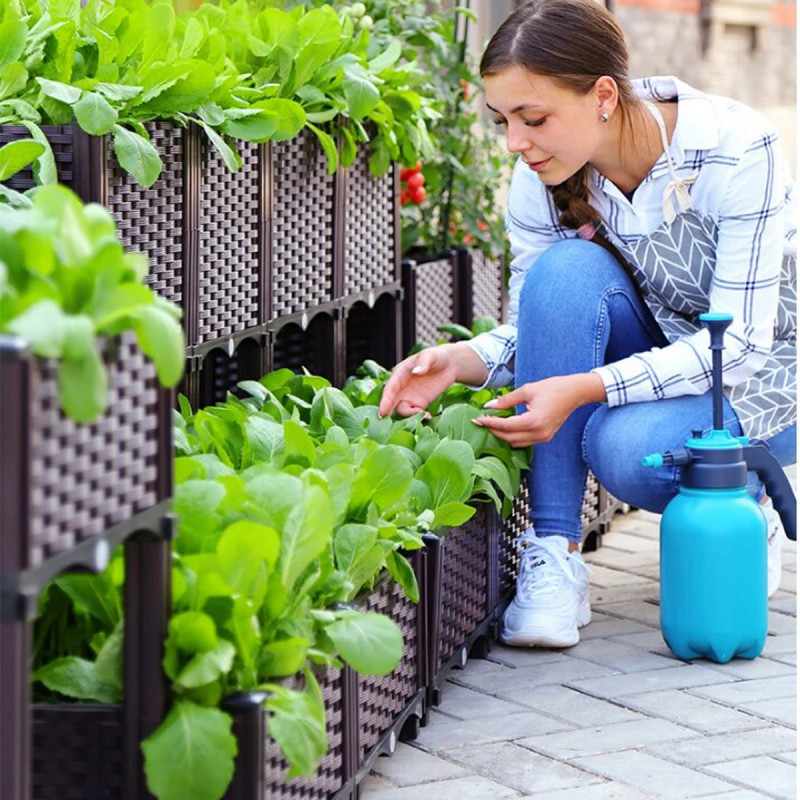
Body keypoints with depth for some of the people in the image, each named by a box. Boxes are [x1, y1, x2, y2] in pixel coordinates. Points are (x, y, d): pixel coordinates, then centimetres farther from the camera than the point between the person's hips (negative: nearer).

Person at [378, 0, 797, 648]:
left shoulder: (736, 149, -27)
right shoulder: (541, 180, -13)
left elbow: (741, 340, -28)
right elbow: (536, 329, -4)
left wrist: (582, 389, -39)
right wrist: (463, 360, -28)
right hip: (657, 348, 5)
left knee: (628, 446, -35)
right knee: (567, 269, -28)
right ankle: (554, 557, -25)